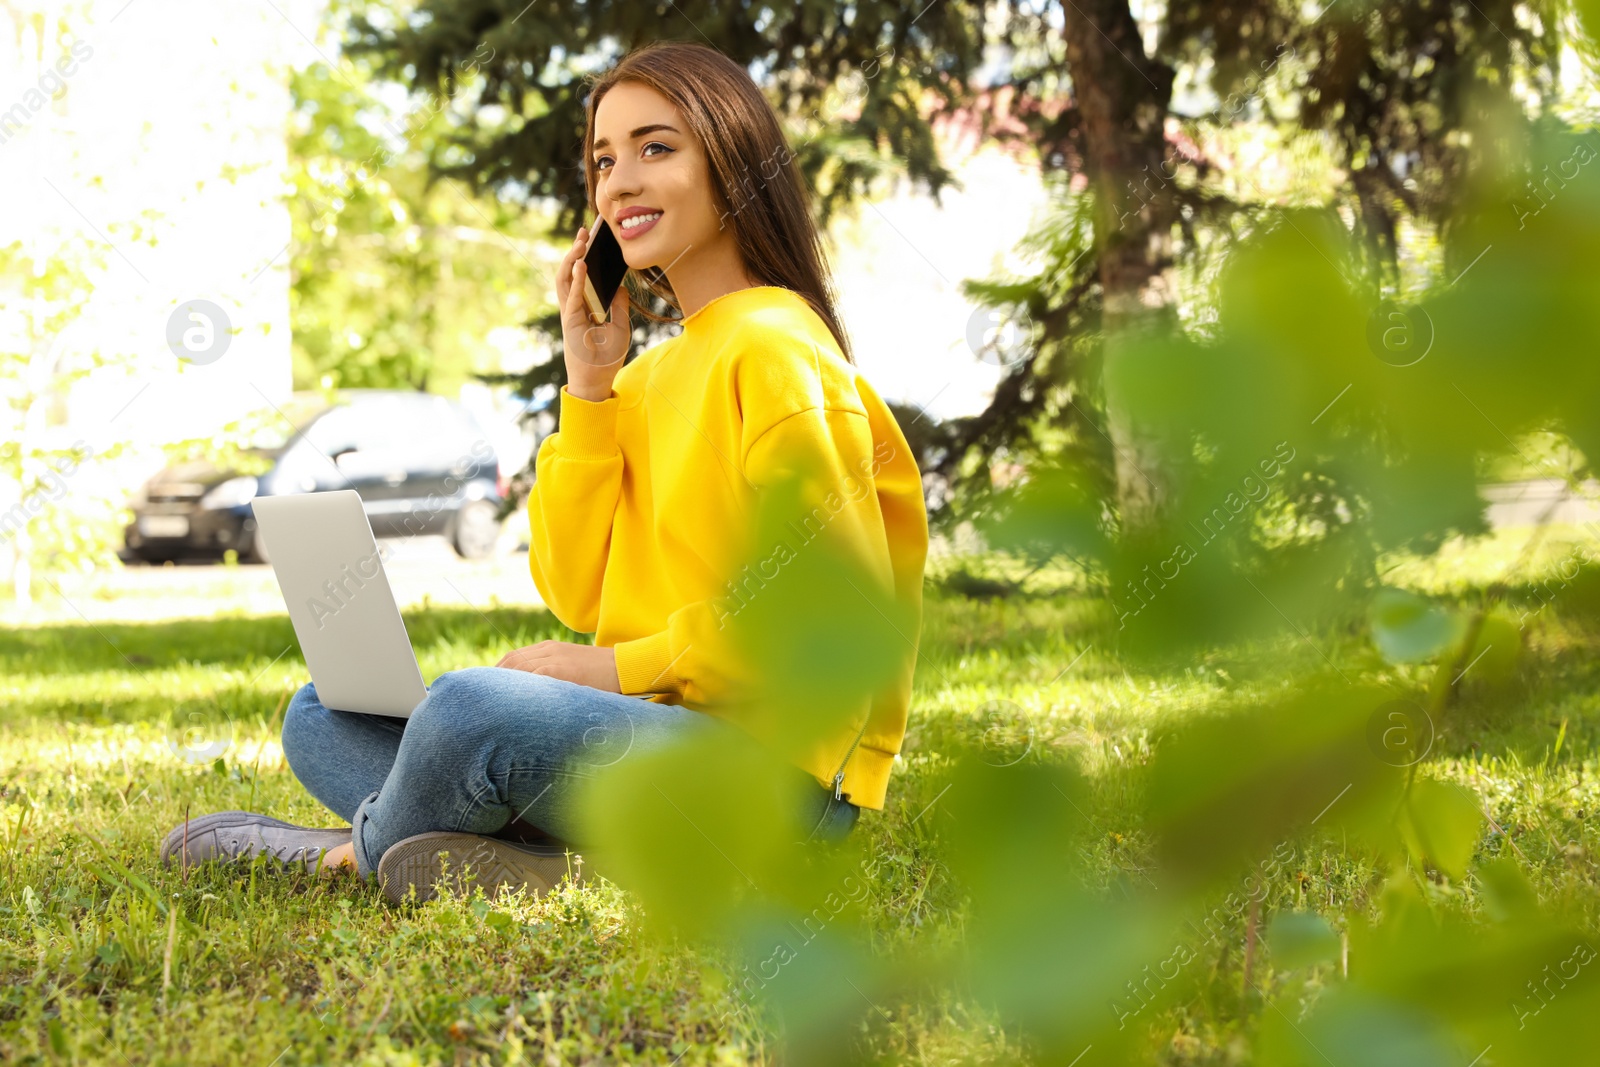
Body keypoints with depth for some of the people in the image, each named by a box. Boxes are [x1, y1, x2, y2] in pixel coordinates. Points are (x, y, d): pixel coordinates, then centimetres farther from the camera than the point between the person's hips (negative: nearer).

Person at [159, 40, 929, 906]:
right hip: (650, 736, 10)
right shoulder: (651, 373, 18)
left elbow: (845, 606, -17)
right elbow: (576, 594, 10)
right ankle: (559, 877, -16)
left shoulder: (773, 349, -10)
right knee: (322, 719, 7)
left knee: (474, 705, -33)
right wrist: (589, 383, 4)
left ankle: (366, 851, -2)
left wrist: (623, 666, -14)